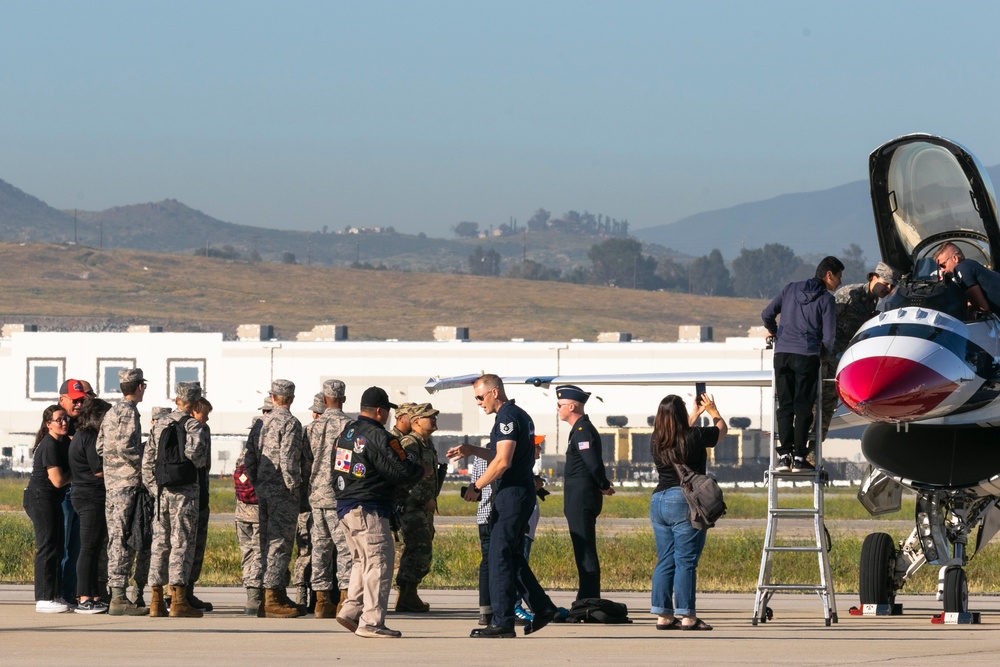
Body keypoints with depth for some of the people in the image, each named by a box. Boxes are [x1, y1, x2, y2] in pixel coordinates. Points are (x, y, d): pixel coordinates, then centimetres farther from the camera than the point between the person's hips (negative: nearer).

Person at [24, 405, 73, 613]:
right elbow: (58, 480, -20)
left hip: (52, 500, 10)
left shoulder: (64, 443, 12)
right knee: (47, 547, -10)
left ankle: (55, 596, 16)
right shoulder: (49, 445, -17)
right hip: (41, 498, -10)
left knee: (57, 548, 11)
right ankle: (44, 599, -11)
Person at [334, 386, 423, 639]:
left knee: (363, 561, 19)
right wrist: (421, 471, 5)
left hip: (345, 507, 9)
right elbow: (402, 471, -17)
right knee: (380, 561, -5)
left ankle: (351, 610, 11)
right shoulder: (377, 437, -14)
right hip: (368, 510, -9)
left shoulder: (348, 432, 13)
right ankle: (371, 622, -8)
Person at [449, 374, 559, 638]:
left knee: (500, 557, -7)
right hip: (523, 493, 10)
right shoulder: (520, 415, 18)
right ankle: (542, 608, 15)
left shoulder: (507, 418, -14)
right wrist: (472, 450, 21)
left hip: (511, 494, -10)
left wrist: (476, 486, -13)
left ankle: (502, 622, -7)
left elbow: (503, 462, -21)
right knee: (513, 555, 16)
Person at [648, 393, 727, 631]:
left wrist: (697, 413, 38)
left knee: (665, 561, 8)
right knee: (686, 561, -4)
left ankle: (663, 615, 7)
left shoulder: (656, 441, 5)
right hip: (687, 503, -6)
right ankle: (687, 616, -5)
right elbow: (722, 429, 10)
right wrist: (712, 410, 30)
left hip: (658, 501, 6)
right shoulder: (695, 437, -10)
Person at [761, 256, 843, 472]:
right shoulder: (826, 299, 2)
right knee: (803, 407, 1)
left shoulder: (791, 289, 13)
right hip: (807, 356, -3)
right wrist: (825, 353, 19)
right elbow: (829, 336, -3)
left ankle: (784, 455, -2)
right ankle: (799, 458, -3)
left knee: (784, 406, 5)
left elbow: (767, 314, 12)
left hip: (782, 353, 3)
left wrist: (773, 331, 33)